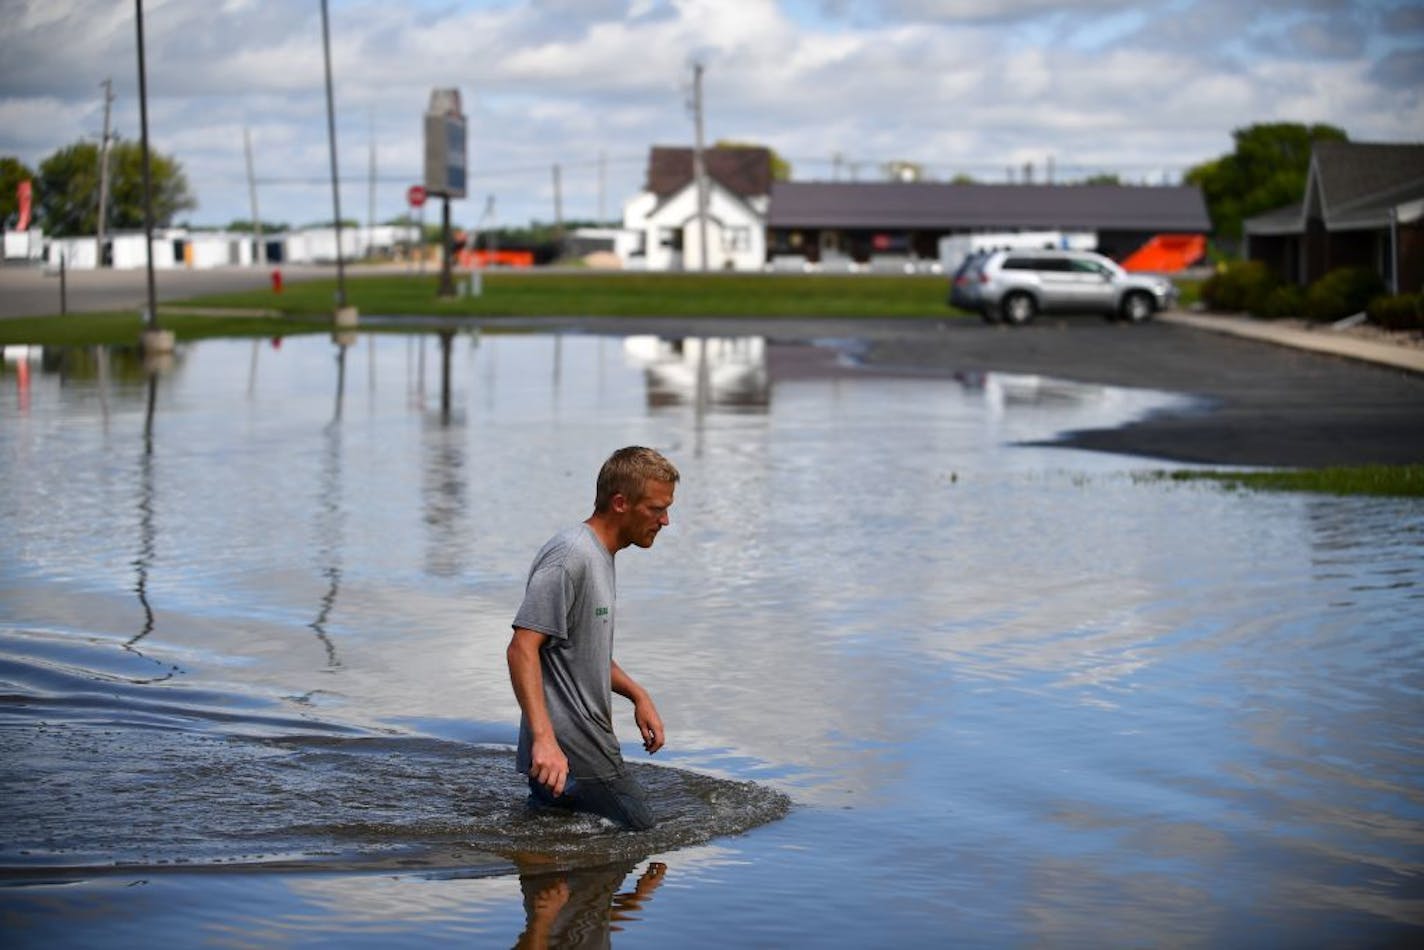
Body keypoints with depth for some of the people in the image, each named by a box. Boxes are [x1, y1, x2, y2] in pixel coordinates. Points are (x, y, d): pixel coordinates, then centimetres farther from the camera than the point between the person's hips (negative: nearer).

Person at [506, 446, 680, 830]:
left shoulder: (601, 556, 16)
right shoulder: (570, 557, -16)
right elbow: (522, 650, -24)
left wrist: (638, 694, 15)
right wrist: (544, 738, -33)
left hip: (591, 739, 10)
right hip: (569, 755, -10)